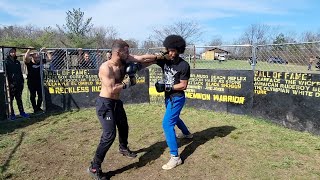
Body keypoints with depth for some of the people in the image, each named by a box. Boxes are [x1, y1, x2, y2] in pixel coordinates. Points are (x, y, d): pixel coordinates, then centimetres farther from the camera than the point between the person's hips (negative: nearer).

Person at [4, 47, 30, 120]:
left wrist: (22, 81, 12)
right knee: (10, 99, 3)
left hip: (18, 84, 6)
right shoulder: (6, 62, -5)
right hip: (11, 84, -6)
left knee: (19, 99, 12)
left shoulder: (17, 62, 14)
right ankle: (12, 114, 10)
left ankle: (22, 112, 19)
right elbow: (6, 73, -12)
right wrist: (9, 83, -18)